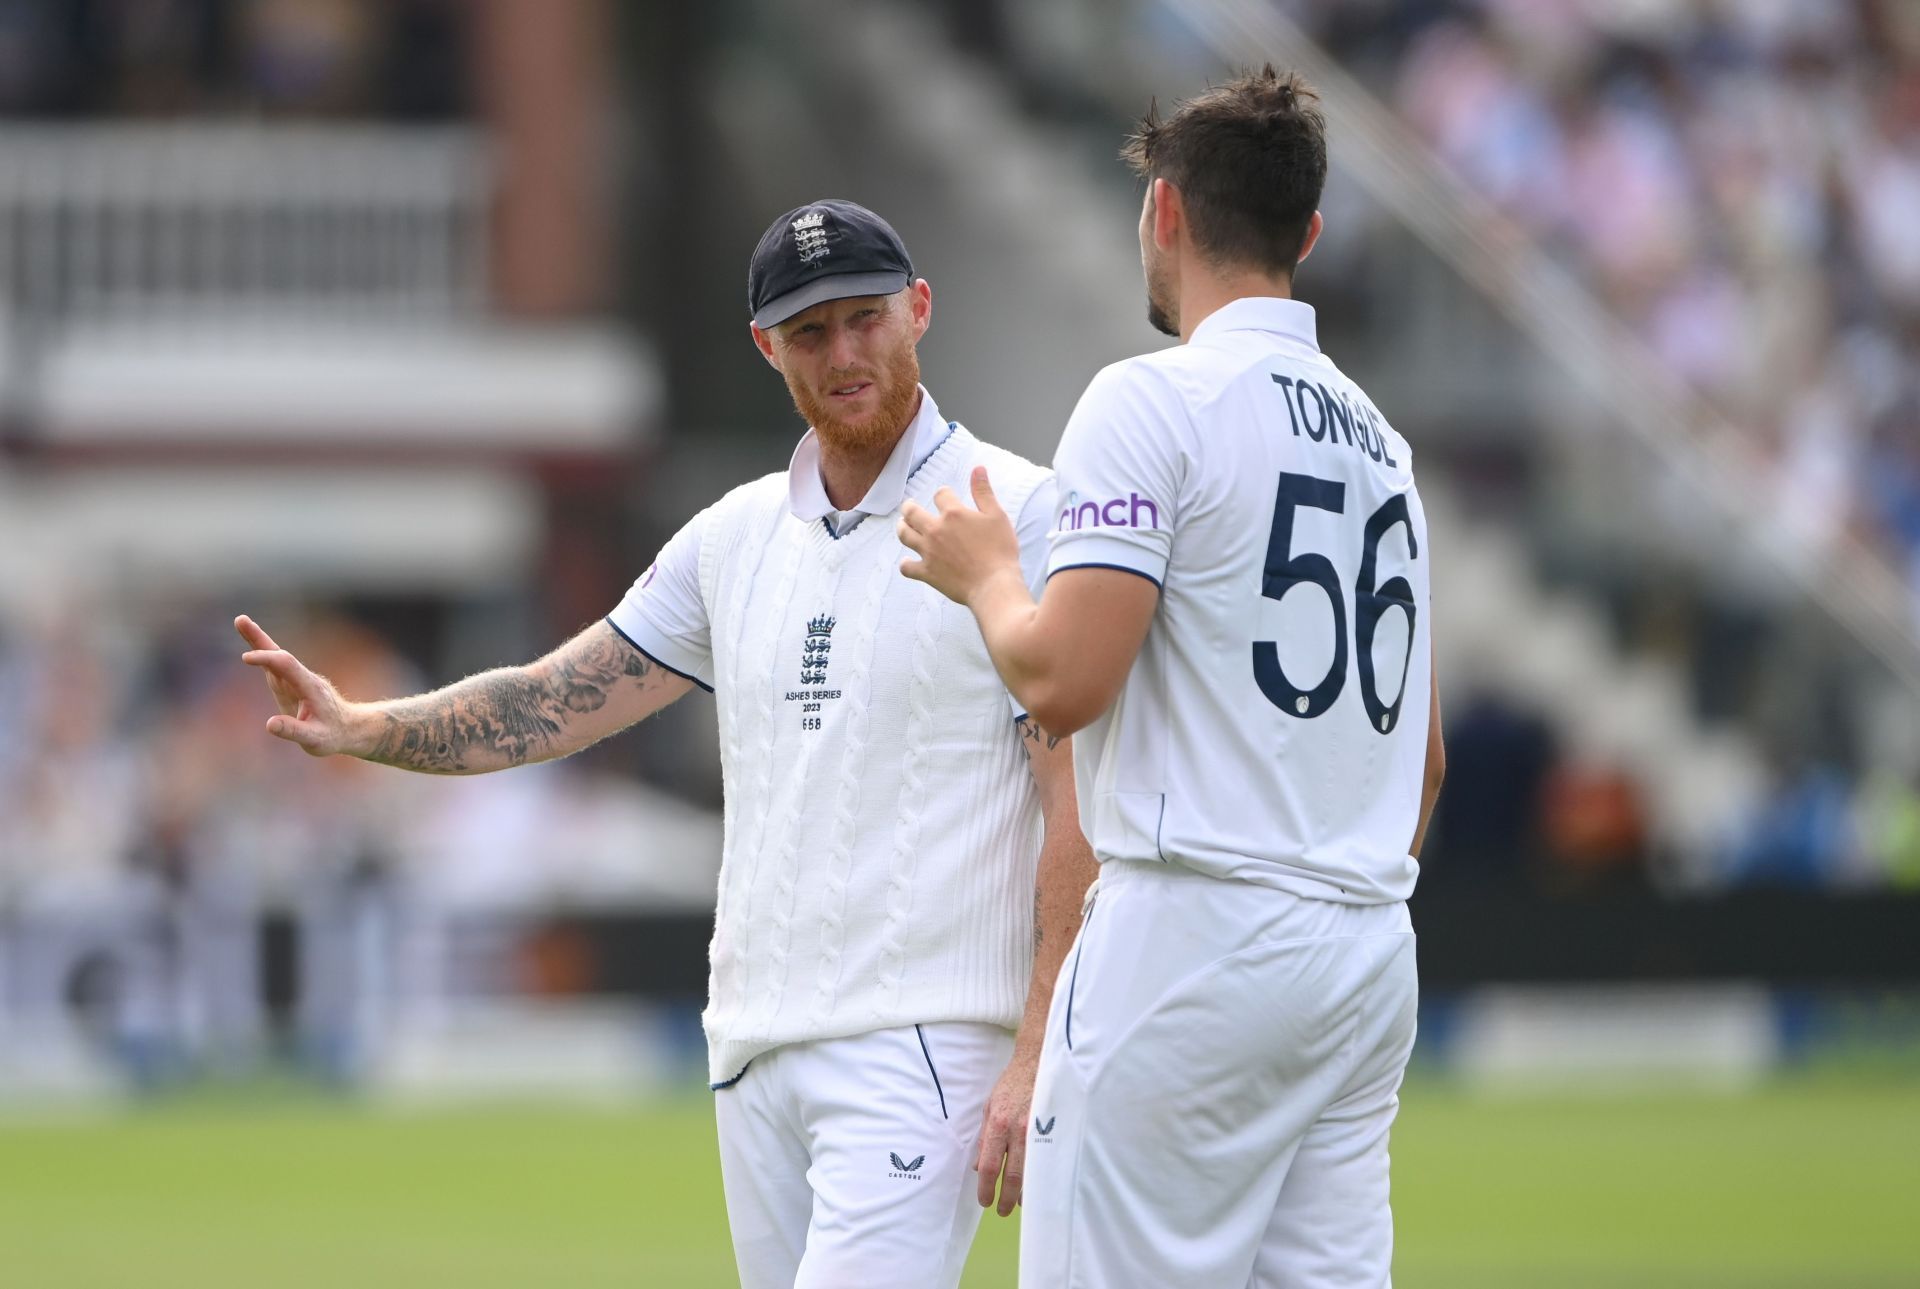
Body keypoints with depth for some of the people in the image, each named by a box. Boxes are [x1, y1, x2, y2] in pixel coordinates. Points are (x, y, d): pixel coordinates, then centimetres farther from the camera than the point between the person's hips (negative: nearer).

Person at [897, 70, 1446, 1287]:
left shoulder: (1154, 400, -7)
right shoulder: (1380, 437, 18)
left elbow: (1063, 681, -15)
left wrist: (988, 576, 5)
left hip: (1196, 932, -8)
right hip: (1370, 957, 8)